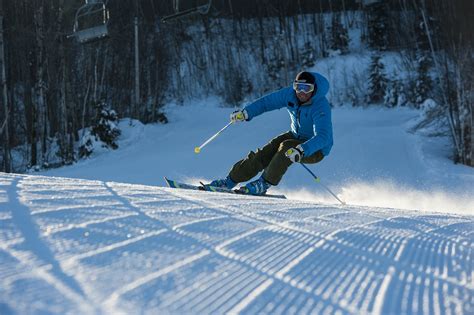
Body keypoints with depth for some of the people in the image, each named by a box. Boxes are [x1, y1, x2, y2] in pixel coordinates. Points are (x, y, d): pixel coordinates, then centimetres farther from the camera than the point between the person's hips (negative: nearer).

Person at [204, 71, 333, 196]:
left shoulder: (321, 107, -32)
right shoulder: (290, 94, -13)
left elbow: (323, 137, -42)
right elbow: (267, 101, 0)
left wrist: (301, 150, -56)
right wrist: (245, 112, -15)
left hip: (316, 149, -6)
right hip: (296, 136, 6)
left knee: (286, 148, -32)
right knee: (263, 155, -8)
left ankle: (264, 184, -21)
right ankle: (229, 181, 4)